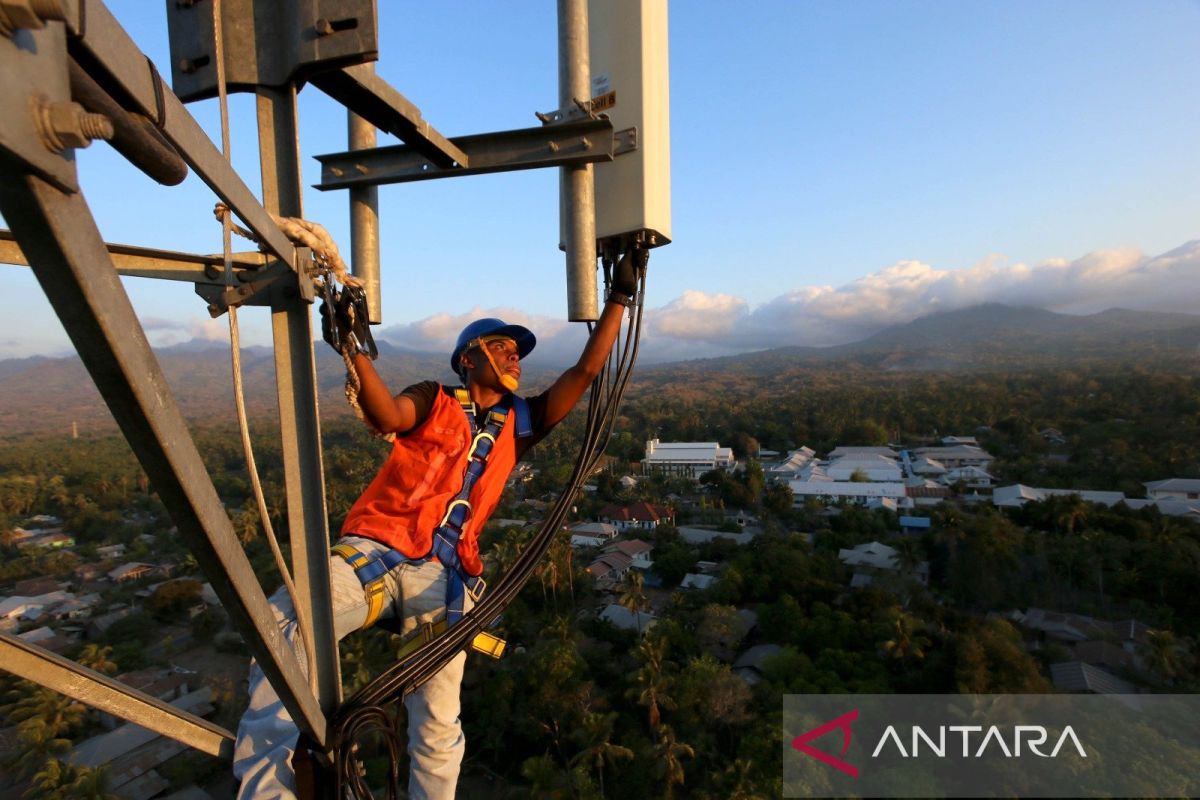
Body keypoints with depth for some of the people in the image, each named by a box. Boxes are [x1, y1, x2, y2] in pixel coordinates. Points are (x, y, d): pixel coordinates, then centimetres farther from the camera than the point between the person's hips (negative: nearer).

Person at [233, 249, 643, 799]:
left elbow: (586, 370, 12)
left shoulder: (519, 423, 17)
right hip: (374, 548, -1)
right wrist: (354, 348, -26)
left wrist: (619, 297, 11)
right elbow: (385, 417, -11)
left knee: (438, 726, -3)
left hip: (442, 573, 2)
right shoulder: (433, 400, 12)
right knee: (282, 625, -27)